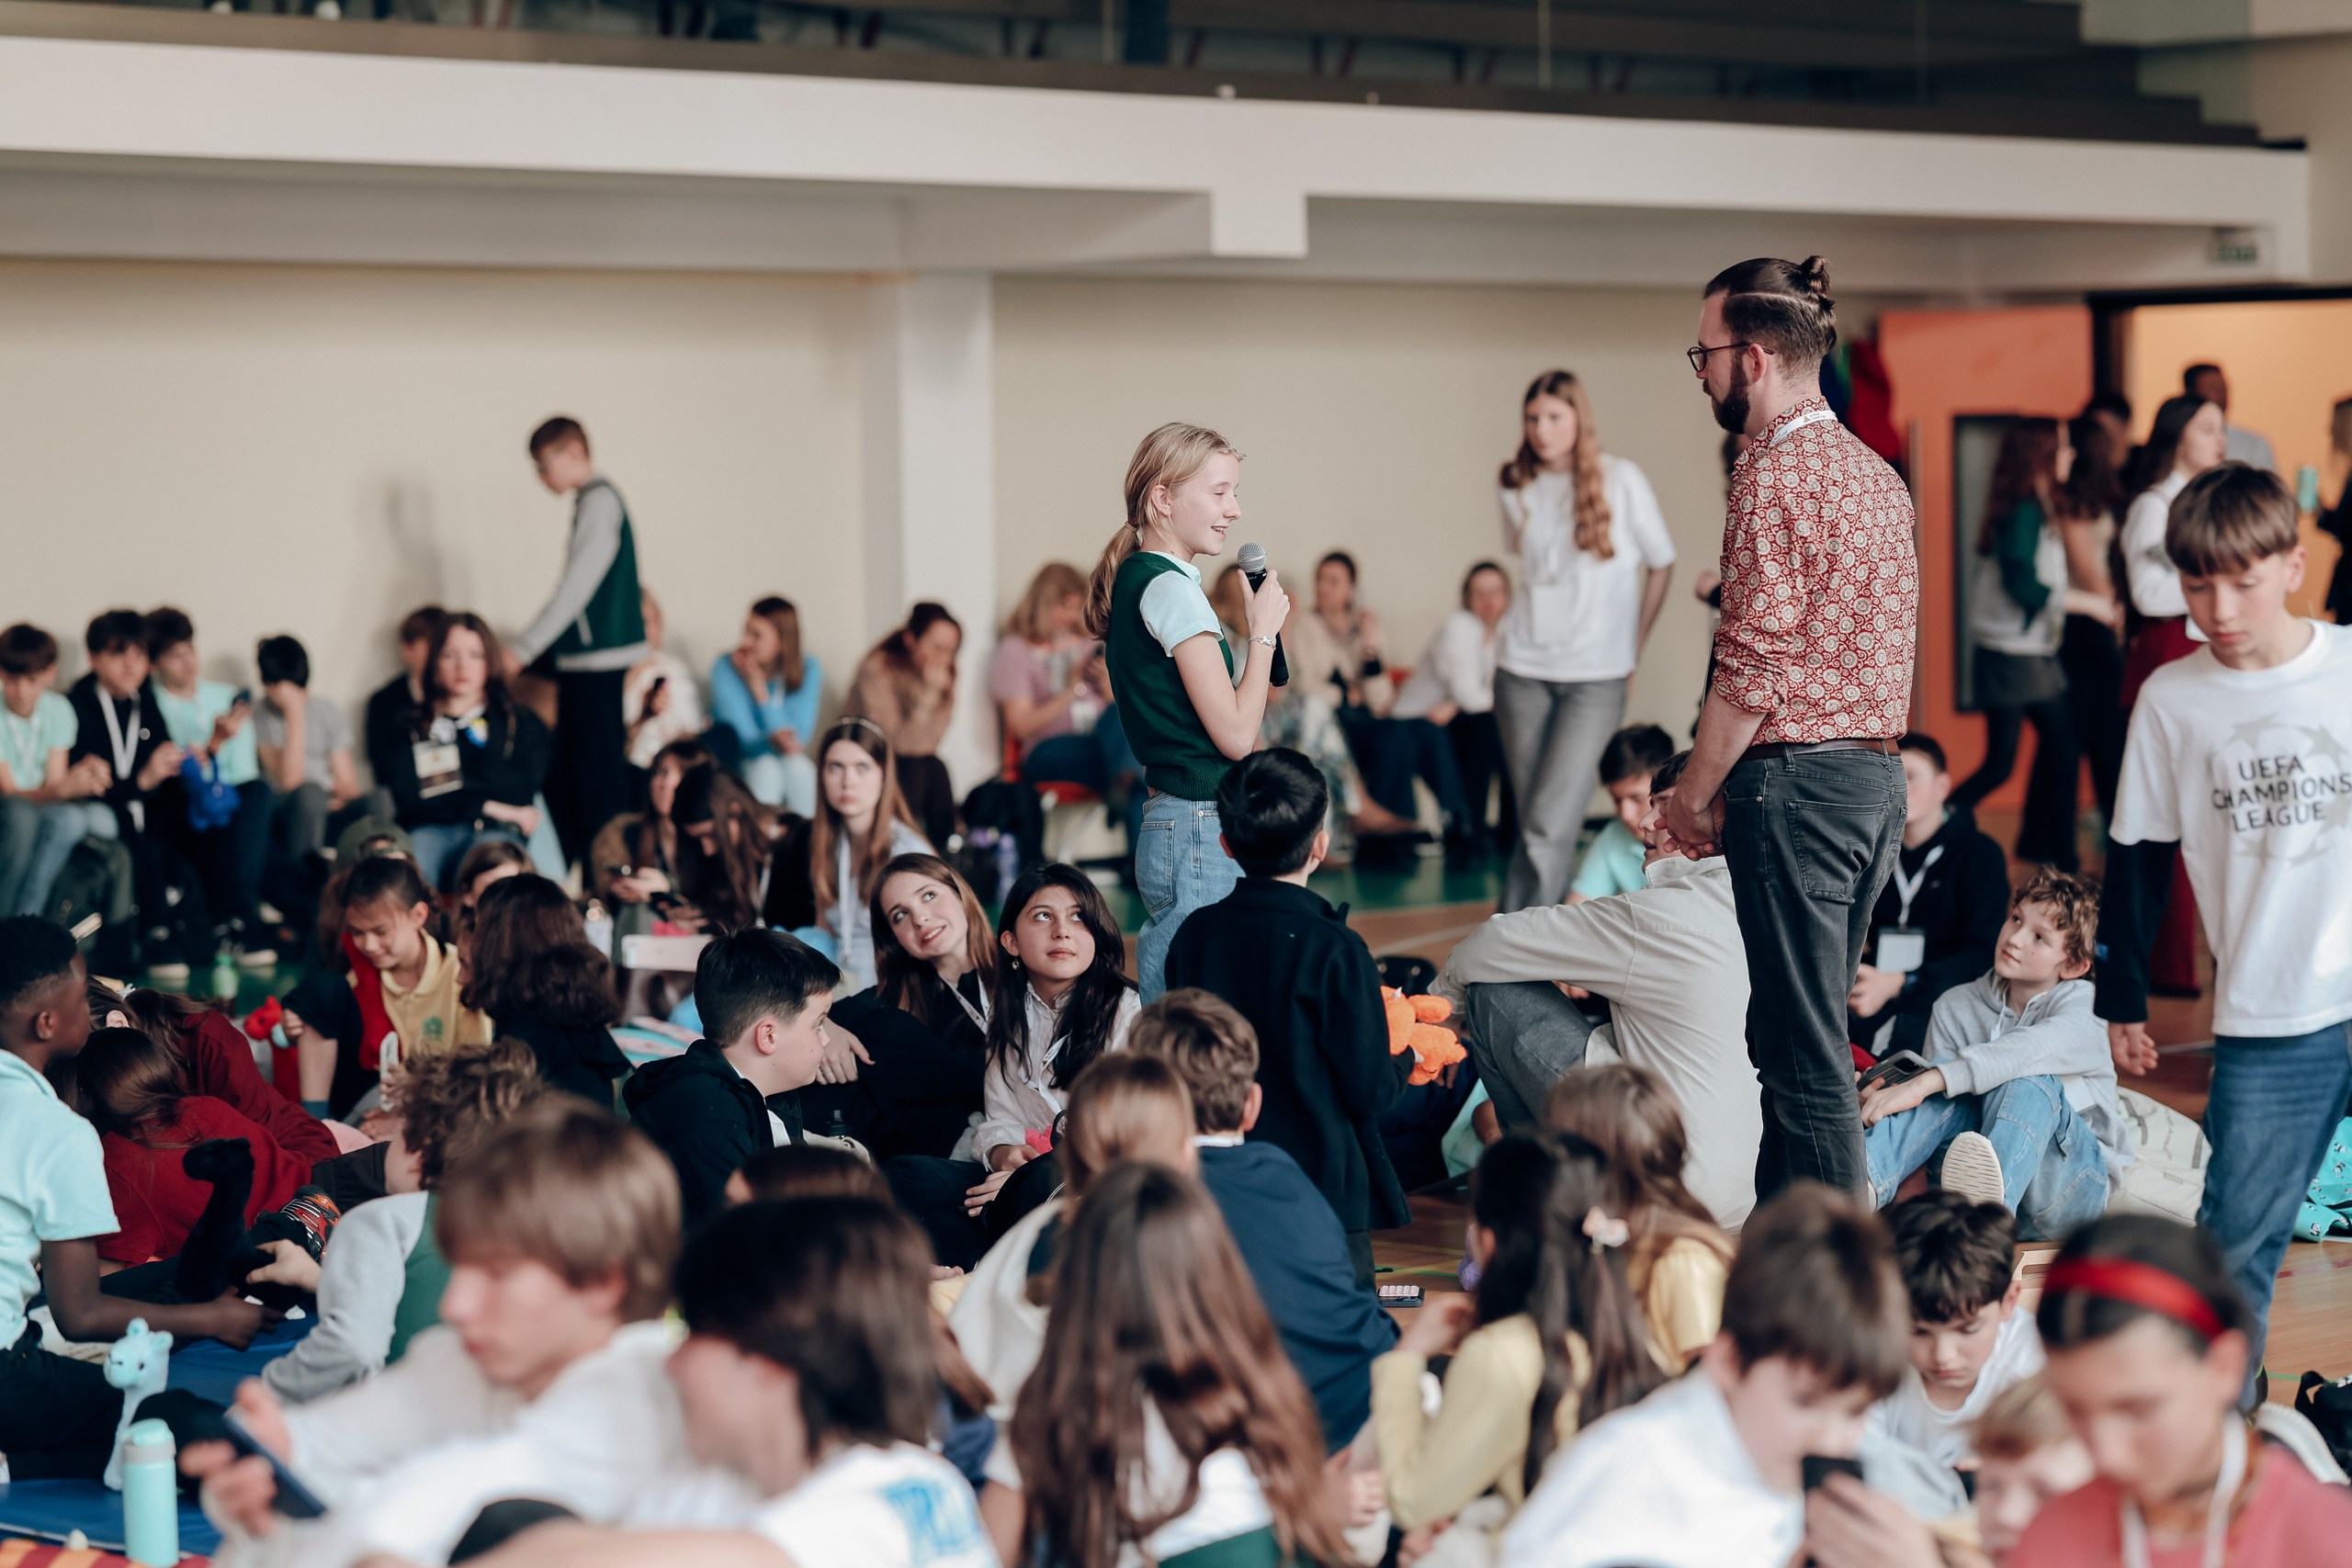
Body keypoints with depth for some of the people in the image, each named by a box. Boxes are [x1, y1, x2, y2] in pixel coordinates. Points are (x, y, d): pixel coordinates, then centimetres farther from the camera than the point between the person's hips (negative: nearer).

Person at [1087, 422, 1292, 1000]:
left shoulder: (1133, 580, 15)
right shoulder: (1171, 588, -14)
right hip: (1203, 835, -10)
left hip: (1166, 820, 10)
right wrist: (1264, 629, -6)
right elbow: (1236, 734, -14)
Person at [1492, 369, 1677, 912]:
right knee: (1535, 823, 4)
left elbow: (1661, 565, 6)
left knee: (1550, 826, -13)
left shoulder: (1622, 481, -4)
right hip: (1522, 672, 3)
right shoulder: (1517, 487, 5)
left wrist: (1632, 649, 8)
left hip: (1596, 679, -3)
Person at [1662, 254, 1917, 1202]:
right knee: (1791, 1034, 17)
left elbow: (1753, 669, -17)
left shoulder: (1775, 475, -14)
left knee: (1805, 1052, -5)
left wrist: (1694, 796, -6)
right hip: (1878, 774, 9)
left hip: (1797, 778, -9)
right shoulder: (1879, 474, 15)